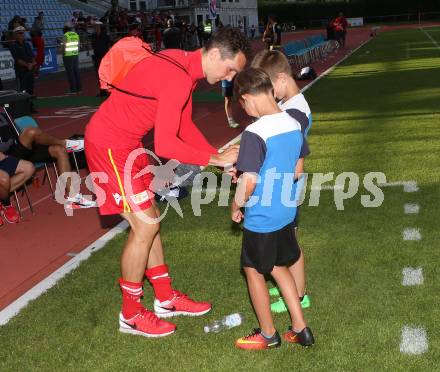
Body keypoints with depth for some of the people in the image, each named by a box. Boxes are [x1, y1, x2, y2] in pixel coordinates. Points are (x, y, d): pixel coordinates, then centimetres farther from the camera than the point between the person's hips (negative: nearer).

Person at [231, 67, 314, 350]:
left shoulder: (255, 133, -24)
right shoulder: (294, 125, -1)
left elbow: (249, 182, -25)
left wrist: (236, 206, -7)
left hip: (261, 219, -7)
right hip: (286, 213, 7)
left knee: (254, 272, 13)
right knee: (280, 267, 23)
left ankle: (268, 334, 29)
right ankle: (301, 329, 28)